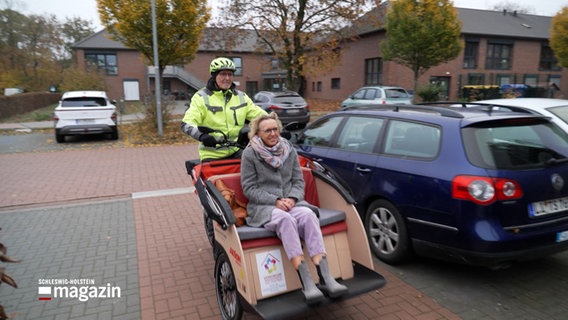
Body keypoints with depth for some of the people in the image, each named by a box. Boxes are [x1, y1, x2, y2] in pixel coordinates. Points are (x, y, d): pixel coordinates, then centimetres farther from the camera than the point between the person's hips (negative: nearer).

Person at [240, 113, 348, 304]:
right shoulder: (249, 154, -1)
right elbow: (249, 189, -3)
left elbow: (298, 181, 11)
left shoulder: (289, 150, 11)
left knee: (308, 214, -31)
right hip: (262, 206, -3)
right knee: (286, 219, -37)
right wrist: (275, 201, -16)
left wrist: (292, 198, -11)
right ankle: (306, 283, -41)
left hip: (290, 202, 4)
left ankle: (325, 278, -37)